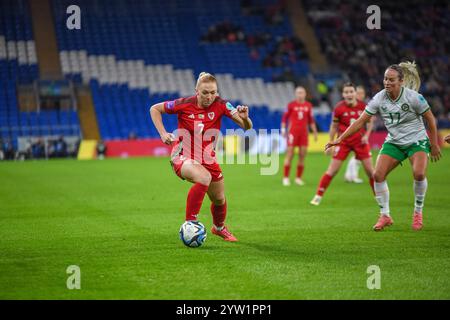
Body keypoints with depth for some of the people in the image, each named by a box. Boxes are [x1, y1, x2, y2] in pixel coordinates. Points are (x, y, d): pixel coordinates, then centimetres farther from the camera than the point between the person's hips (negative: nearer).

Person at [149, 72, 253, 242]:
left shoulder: (220, 105, -12)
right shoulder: (184, 104, -17)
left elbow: (247, 127, -16)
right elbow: (154, 109, -2)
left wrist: (244, 118, -39)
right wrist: (163, 133, -13)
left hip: (207, 158, 4)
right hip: (183, 157, -4)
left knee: (219, 199, 16)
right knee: (204, 178, -36)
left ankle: (219, 228, 49)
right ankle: (190, 223, -26)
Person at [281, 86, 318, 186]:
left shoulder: (308, 105, 8)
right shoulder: (291, 105, -1)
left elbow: (311, 120, 16)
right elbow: (284, 117, 3)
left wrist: (315, 131, 14)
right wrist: (283, 129, -3)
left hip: (304, 132, 3)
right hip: (292, 131, -3)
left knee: (302, 155, 1)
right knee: (290, 154, -5)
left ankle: (298, 178, 10)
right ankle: (286, 177, 0)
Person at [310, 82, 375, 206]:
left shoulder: (363, 106, -8)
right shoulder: (339, 108, -11)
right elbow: (334, 126, 0)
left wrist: (366, 135, -4)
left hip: (360, 141, 1)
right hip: (343, 142, -1)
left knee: (370, 170, 2)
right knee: (332, 170, -5)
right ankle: (318, 196, 4)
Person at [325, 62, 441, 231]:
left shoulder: (413, 97, -17)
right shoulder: (379, 98, -9)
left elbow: (430, 119, -5)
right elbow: (360, 121, -5)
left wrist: (434, 145, -2)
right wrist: (340, 139, -10)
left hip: (417, 141, -3)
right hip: (393, 142, 3)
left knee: (419, 173, -27)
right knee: (378, 175, -13)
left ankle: (418, 212, -5)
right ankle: (385, 215, 2)